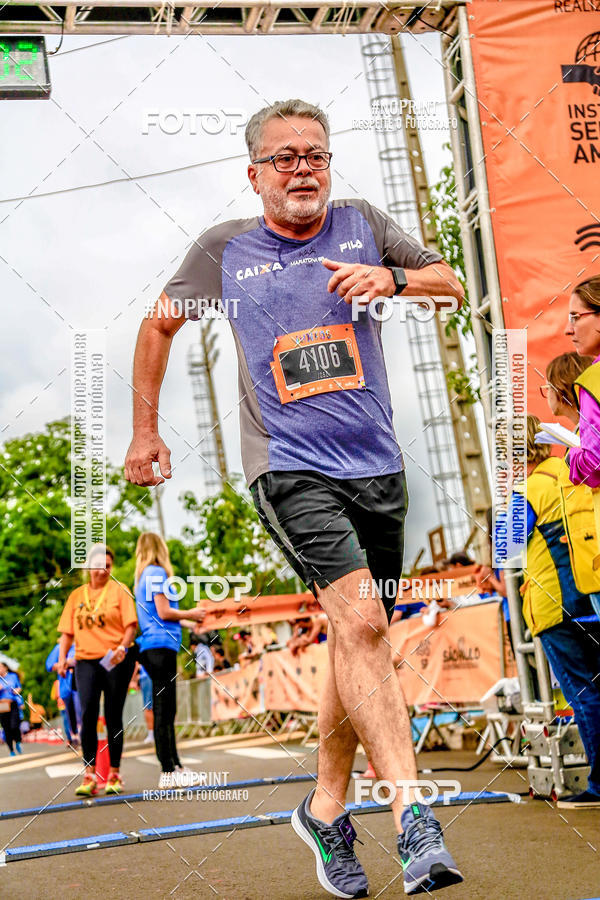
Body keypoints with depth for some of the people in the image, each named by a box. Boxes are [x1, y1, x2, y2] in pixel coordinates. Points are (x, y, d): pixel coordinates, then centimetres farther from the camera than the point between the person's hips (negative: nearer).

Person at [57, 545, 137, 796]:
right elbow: (67, 631, 13)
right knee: (87, 714, -12)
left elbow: (131, 625, -4)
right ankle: (89, 776, -10)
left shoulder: (119, 591, 3)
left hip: (116, 661, -2)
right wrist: (62, 658, -1)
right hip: (86, 661, 2)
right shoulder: (76, 595, 12)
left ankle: (114, 775, 11)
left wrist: (123, 647, -21)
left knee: (113, 717, 2)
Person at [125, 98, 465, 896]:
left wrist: (392, 277, -5)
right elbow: (160, 324, 18)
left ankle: (326, 808, 26)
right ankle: (414, 820, -21)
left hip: (377, 468, 4)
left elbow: (452, 286, 16)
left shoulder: (361, 224, 9)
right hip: (289, 469, -4)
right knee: (361, 626, -22)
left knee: (356, 638, 9)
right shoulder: (224, 248, 4)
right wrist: (145, 431, 16)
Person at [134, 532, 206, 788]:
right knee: (164, 711, -8)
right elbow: (164, 612, -13)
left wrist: (185, 617, 22)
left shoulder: (143, 575, 19)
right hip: (161, 644, -10)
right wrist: (190, 614, 1)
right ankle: (168, 772, -7)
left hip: (152, 648, 10)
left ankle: (174, 767, 18)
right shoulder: (157, 573, -7)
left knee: (164, 711, 12)